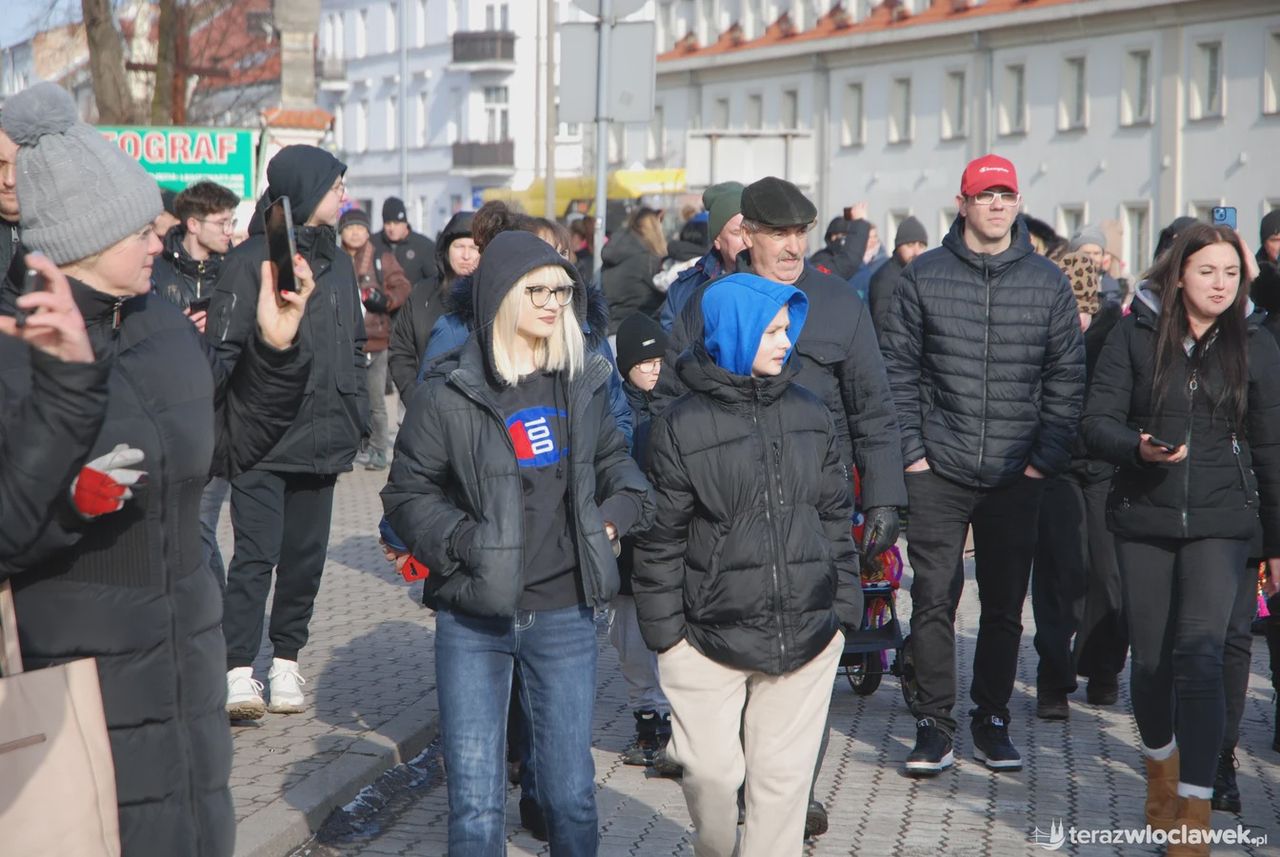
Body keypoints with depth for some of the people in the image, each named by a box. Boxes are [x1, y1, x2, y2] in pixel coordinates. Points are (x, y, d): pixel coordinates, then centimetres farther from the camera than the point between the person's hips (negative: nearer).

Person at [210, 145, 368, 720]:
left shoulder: (338, 263, 15)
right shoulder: (249, 262, -5)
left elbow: (356, 344, 21)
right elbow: (225, 349, -7)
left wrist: (355, 422, 15)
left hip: (323, 439, 6)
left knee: (306, 555, 10)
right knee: (257, 554, -11)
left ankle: (286, 661, 20)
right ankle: (239, 672, -10)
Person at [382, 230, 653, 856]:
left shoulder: (583, 382, 5)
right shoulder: (448, 397, -6)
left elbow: (611, 456, 21)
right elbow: (408, 495, -2)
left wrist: (621, 507, 2)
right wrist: (465, 542, -16)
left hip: (565, 615, 3)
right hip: (473, 621, -3)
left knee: (571, 792, 10)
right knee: (474, 800, 1)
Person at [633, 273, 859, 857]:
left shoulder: (810, 415, 8)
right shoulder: (682, 427, -5)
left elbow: (836, 517, 14)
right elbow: (660, 539, -2)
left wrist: (844, 606, 10)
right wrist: (664, 630, -3)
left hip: (805, 636, 3)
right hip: (709, 640, -3)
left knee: (783, 775, 5)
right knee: (711, 772, 2)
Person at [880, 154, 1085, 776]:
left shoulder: (1048, 282, 5)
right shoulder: (924, 277, 2)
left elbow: (1066, 378, 6)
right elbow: (897, 369, 2)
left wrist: (1047, 457, -1)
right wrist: (910, 450, -5)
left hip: (1018, 476, 1)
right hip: (938, 473, -1)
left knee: (1005, 606, 8)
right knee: (934, 601, -1)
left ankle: (992, 719, 20)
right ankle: (934, 725, 7)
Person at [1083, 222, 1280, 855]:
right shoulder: (1135, 337, 2)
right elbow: (1098, 421, -2)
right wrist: (1139, 448, -23)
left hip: (1220, 524, -1)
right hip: (1142, 520, 1)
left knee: (1199, 656, -14)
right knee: (1150, 659, 9)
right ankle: (1161, 767, 37)